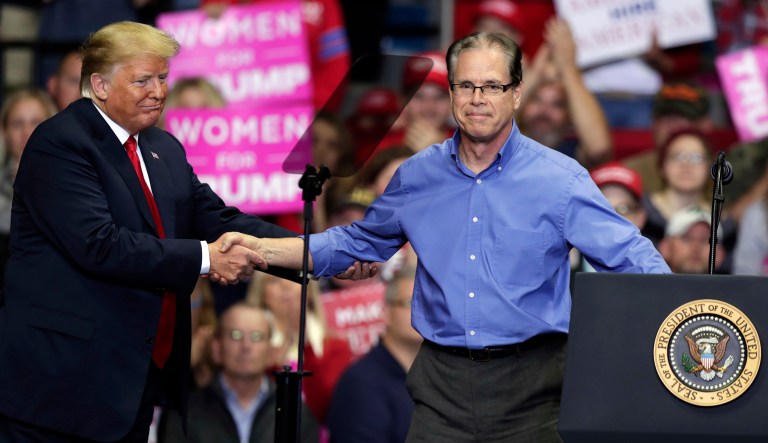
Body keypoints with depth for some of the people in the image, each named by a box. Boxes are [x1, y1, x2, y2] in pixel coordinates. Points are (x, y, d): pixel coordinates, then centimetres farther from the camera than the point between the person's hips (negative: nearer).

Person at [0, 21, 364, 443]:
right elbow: (99, 245, -23)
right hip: (64, 374, -8)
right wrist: (204, 258, -22)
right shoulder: (59, 144, -12)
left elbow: (218, 220, 10)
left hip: (140, 374, 8)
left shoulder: (164, 150, 15)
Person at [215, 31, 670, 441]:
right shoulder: (419, 176, 9)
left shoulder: (559, 179, -3)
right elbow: (355, 244, 23)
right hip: (443, 383, 3)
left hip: (527, 384, -2)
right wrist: (260, 248, 14)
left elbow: (633, 257, -7)